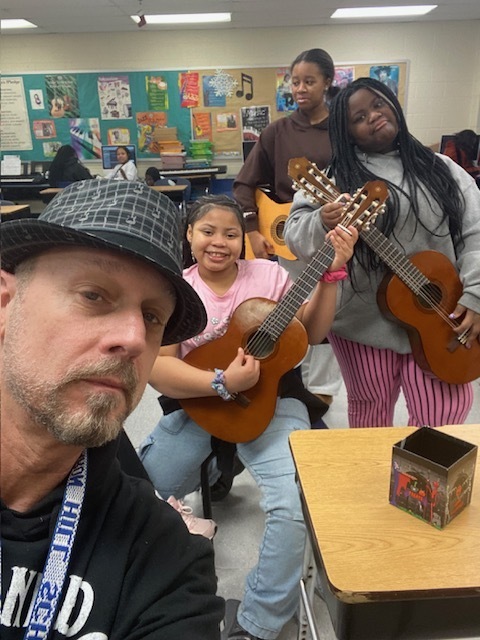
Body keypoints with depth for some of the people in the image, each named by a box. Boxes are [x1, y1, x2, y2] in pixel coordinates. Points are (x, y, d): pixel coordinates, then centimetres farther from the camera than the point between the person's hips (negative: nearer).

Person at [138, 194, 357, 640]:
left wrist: (332, 273, -6)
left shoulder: (268, 274, 2)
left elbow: (311, 333, 4)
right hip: (197, 405, 1)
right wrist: (223, 383, -24)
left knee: (294, 506, -21)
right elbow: (157, 368, -11)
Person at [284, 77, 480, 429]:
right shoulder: (335, 177, -1)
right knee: (371, 413, 12)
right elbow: (295, 235, -10)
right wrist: (322, 223, -32)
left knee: (446, 413, 4)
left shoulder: (442, 169, 8)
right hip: (366, 319, -2)